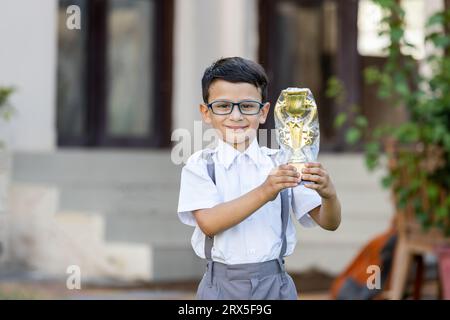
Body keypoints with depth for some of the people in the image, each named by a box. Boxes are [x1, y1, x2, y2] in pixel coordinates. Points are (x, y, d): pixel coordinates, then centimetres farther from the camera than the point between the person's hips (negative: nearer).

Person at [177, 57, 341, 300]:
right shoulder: (200, 166, -3)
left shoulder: (281, 164, 0)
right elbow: (209, 223, -19)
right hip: (222, 286, -1)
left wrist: (328, 194, -25)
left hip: (275, 282, 2)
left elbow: (329, 223, -3)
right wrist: (264, 193, -30)